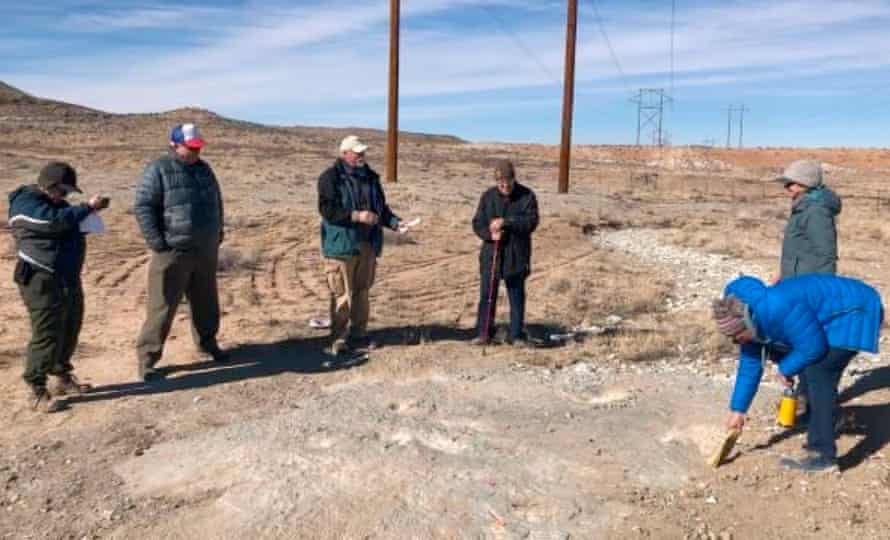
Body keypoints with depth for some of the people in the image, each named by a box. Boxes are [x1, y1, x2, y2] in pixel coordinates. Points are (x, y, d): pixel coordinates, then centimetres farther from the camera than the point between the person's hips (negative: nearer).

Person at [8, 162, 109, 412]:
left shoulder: (54, 203, 17)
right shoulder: (25, 202, -12)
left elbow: (72, 227, 22)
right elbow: (56, 222, -26)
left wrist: (90, 211, 3)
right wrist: (88, 207, -17)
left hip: (68, 279, 9)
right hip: (42, 281, -9)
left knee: (69, 331, 16)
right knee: (47, 335, -7)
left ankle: (64, 377, 31)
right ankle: (38, 392, 3)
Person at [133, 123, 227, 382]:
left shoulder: (203, 169, 12)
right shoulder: (159, 170, -8)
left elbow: (216, 202, 22)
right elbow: (142, 207, -11)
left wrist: (217, 233, 16)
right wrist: (156, 242, -16)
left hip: (205, 251, 6)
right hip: (173, 252, -6)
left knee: (206, 302, 16)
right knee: (162, 306, -3)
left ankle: (207, 342, 35)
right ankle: (147, 358, 7)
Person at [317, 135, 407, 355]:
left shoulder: (370, 177, 14)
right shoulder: (331, 177, -7)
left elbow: (381, 207, 18)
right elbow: (327, 209, -16)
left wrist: (395, 222, 1)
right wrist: (356, 216, -22)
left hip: (367, 244, 6)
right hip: (341, 245, -6)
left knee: (362, 292, 12)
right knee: (341, 294, -3)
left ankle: (358, 335, 23)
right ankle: (339, 338, 7)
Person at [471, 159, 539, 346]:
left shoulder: (527, 196, -3)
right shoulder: (488, 196, 4)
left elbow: (531, 221, -13)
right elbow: (477, 223, 4)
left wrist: (506, 222, -22)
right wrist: (489, 233, -16)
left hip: (517, 255, -2)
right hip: (491, 254, 2)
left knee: (517, 297, 6)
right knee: (487, 295, 4)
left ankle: (518, 336, 16)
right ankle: (483, 333, 15)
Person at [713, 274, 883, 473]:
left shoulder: (778, 309, -34)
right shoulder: (750, 320, -4)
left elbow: (813, 347, -27)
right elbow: (750, 363, 4)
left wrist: (785, 369, -8)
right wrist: (737, 410, 8)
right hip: (833, 317, 10)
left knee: (818, 374, -17)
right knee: (811, 370, 18)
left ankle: (823, 455, -12)